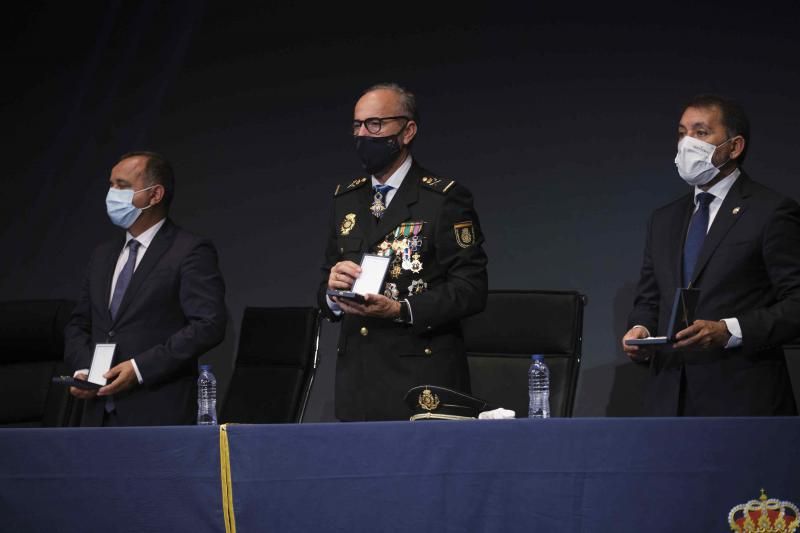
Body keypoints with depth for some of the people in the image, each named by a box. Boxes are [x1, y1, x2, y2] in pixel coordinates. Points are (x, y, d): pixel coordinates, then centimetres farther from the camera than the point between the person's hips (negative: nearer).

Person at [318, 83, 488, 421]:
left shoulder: (445, 199, -3)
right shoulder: (345, 199, 15)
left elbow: (471, 289, -10)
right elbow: (324, 292, 18)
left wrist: (401, 310, -21)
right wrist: (332, 290, -6)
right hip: (357, 381, 5)